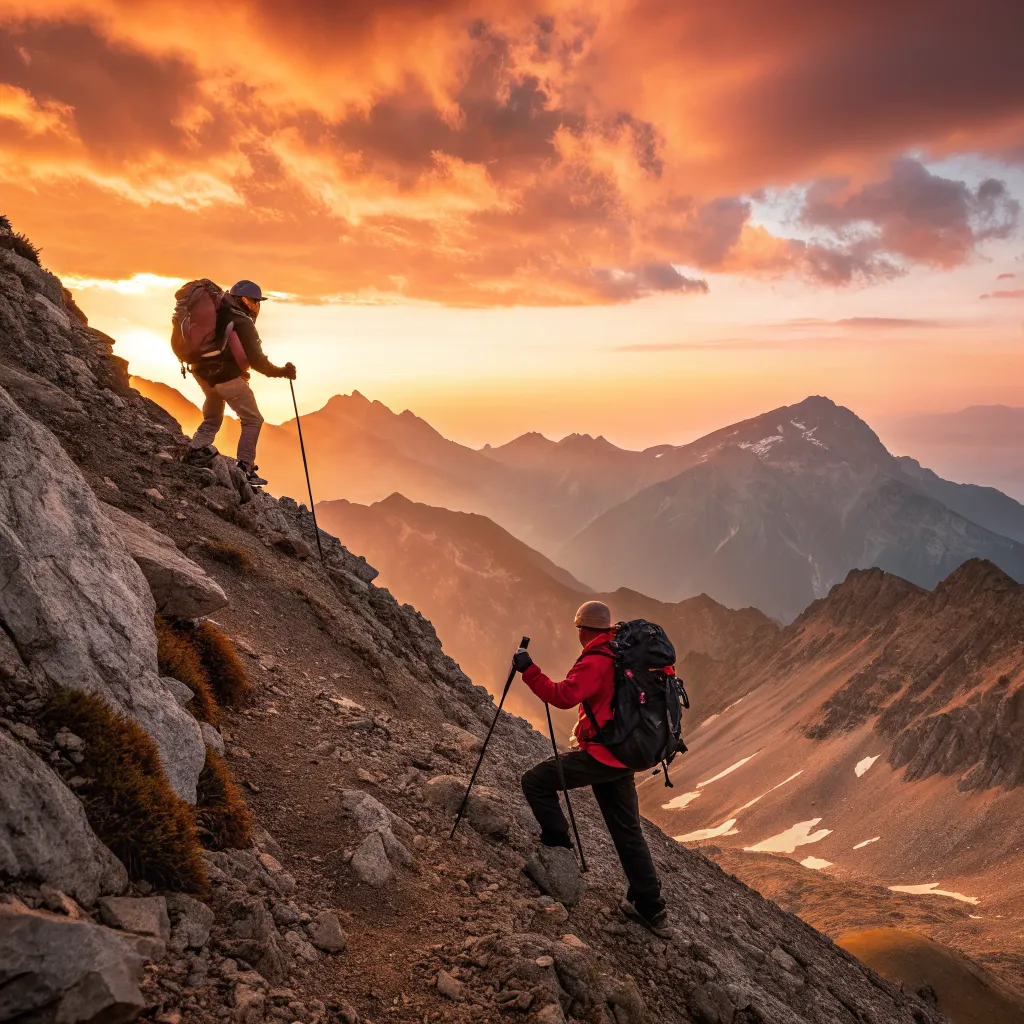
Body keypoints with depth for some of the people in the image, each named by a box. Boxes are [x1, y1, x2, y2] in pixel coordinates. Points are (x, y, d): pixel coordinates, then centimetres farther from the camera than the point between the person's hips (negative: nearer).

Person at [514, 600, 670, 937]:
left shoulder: (596, 660, -16)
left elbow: (563, 696, -27)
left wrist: (528, 670, -22)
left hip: (600, 755, -9)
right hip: (624, 757, 9)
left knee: (535, 782, 0)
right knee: (627, 831, 16)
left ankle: (559, 847, 3)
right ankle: (651, 910, 20)